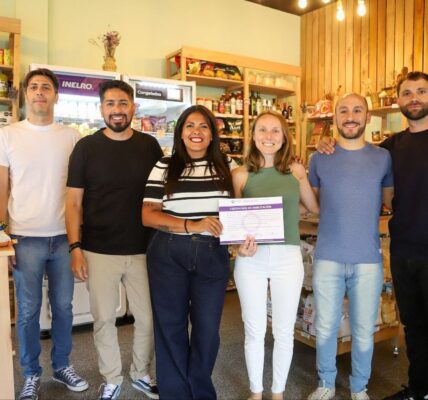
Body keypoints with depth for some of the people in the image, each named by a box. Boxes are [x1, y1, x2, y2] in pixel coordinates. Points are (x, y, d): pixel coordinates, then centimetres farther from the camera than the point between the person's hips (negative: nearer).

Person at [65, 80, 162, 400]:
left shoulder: (150, 145, 3)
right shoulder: (86, 147, -2)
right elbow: (74, 202, -1)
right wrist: (75, 247, -8)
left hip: (142, 249, 2)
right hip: (99, 251, -1)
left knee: (148, 318, 10)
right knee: (104, 319, 10)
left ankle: (142, 374, 36)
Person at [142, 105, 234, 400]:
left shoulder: (227, 167, 6)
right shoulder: (164, 168, 0)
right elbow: (148, 215, -6)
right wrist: (191, 225, -18)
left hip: (213, 255, 1)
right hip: (168, 255, -1)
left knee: (208, 327, 9)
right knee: (171, 326, 10)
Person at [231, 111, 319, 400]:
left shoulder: (296, 170, 5)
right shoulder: (241, 174, -1)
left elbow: (315, 207, 15)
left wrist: (306, 176, 9)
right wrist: (240, 245, -15)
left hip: (288, 258, 1)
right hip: (251, 259, -1)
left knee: (284, 332, 13)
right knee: (254, 331, 12)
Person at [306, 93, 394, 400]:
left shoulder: (383, 157, 3)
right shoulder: (320, 158, 2)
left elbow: (391, 201, 13)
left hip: (368, 259, 0)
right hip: (328, 258, 0)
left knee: (364, 331, 12)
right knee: (325, 328, 11)